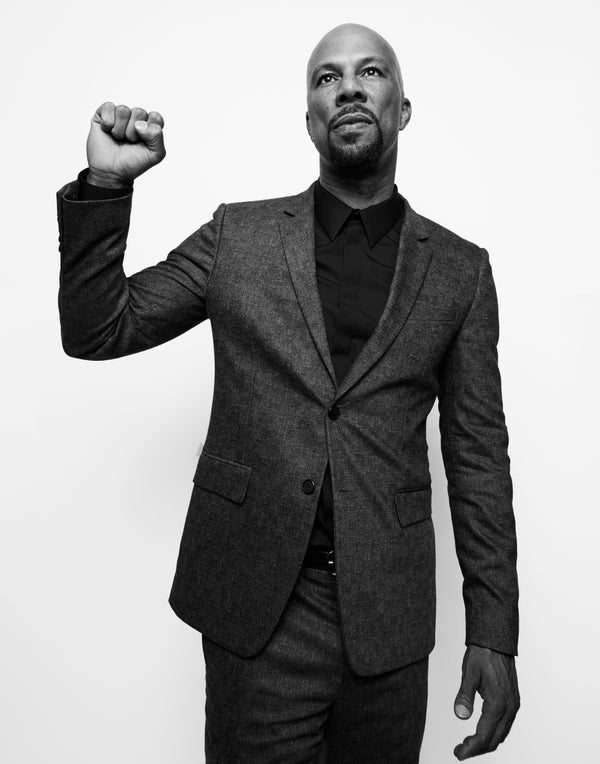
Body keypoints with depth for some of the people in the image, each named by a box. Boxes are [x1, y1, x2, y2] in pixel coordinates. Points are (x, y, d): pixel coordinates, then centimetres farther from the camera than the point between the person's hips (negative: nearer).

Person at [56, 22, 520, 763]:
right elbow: (97, 331, 4)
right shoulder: (237, 236, 2)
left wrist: (493, 634, -1)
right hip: (256, 613, 0)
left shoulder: (460, 269, 1)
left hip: (389, 619, 1)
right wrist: (105, 183, -10)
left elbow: (479, 454, 2)